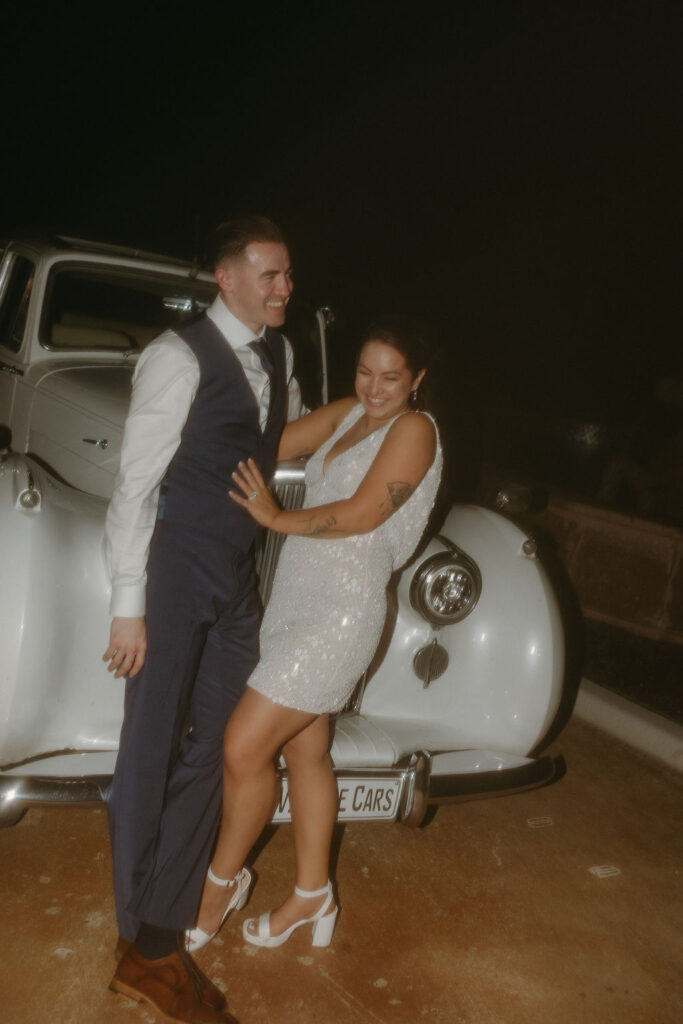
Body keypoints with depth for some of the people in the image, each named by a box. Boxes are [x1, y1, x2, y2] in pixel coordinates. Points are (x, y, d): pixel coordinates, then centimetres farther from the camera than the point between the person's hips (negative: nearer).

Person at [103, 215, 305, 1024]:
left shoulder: (276, 355, 10)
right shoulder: (178, 357, -13)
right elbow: (136, 481, -14)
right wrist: (128, 606, -16)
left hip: (236, 578, 7)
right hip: (172, 571, -7)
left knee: (211, 746, 9)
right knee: (152, 748, 1)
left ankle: (161, 929, 24)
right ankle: (145, 949, 16)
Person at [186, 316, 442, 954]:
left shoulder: (413, 429, -8)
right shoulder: (348, 414, 14)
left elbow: (361, 515, -15)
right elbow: (270, 443, 10)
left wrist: (279, 518, -6)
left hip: (339, 615, -8)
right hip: (294, 600, 8)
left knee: (244, 747, -6)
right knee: (305, 751, 15)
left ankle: (221, 881, 19)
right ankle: (312, 896, 31)